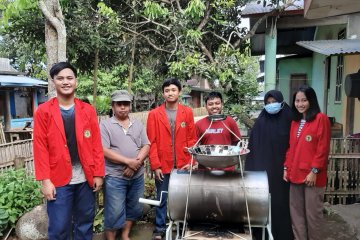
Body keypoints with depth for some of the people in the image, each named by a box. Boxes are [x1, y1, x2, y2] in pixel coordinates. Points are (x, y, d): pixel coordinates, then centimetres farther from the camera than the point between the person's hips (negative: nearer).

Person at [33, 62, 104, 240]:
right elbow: (40, 148, -5)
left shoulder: (88, 110, 3)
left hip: (86, 178, 2)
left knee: (85, 223, 16)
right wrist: (45, 180, -10)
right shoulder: (43, 111, -2)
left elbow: (96, 145, 2)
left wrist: (98, 174, -1)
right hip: (58, 179, -2)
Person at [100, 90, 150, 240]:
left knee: (134, 209, 16)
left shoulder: (138, 124, 8)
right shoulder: (105, 125, -4)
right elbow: (104, 150, -13)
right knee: (114, 212, 3)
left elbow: (146, 146, 3)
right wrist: (128, 161, -18)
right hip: (115, 177, -4)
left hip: (137, 176, 5)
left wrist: (136, 162, -14)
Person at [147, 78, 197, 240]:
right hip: (163, 166, -1)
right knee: (162, 199, 9)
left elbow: (192, 139, 4)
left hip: (183, 165, 1)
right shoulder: (154, 114, -1)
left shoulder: (187, 112, 4)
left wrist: (190, 161, -3)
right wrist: (155, 165, -8)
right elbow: (152, 142, -4)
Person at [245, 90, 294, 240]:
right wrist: (251, 168, -2)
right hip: (262, 168, 1)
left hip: (281, 168, -1)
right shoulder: (260, 122, 3)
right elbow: (252, 146, 3)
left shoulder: (288, 120, 0)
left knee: (280, 200, 5)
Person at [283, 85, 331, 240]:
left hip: (312, 175, -6)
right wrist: (286, 167, 9)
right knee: (296, 212, 13)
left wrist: (314, 171, -15)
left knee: (312, 213, 5)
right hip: (295, 174, 6)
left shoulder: (321, 119, -7)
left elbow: (323, 148, -12)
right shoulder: (295, 121, 14)